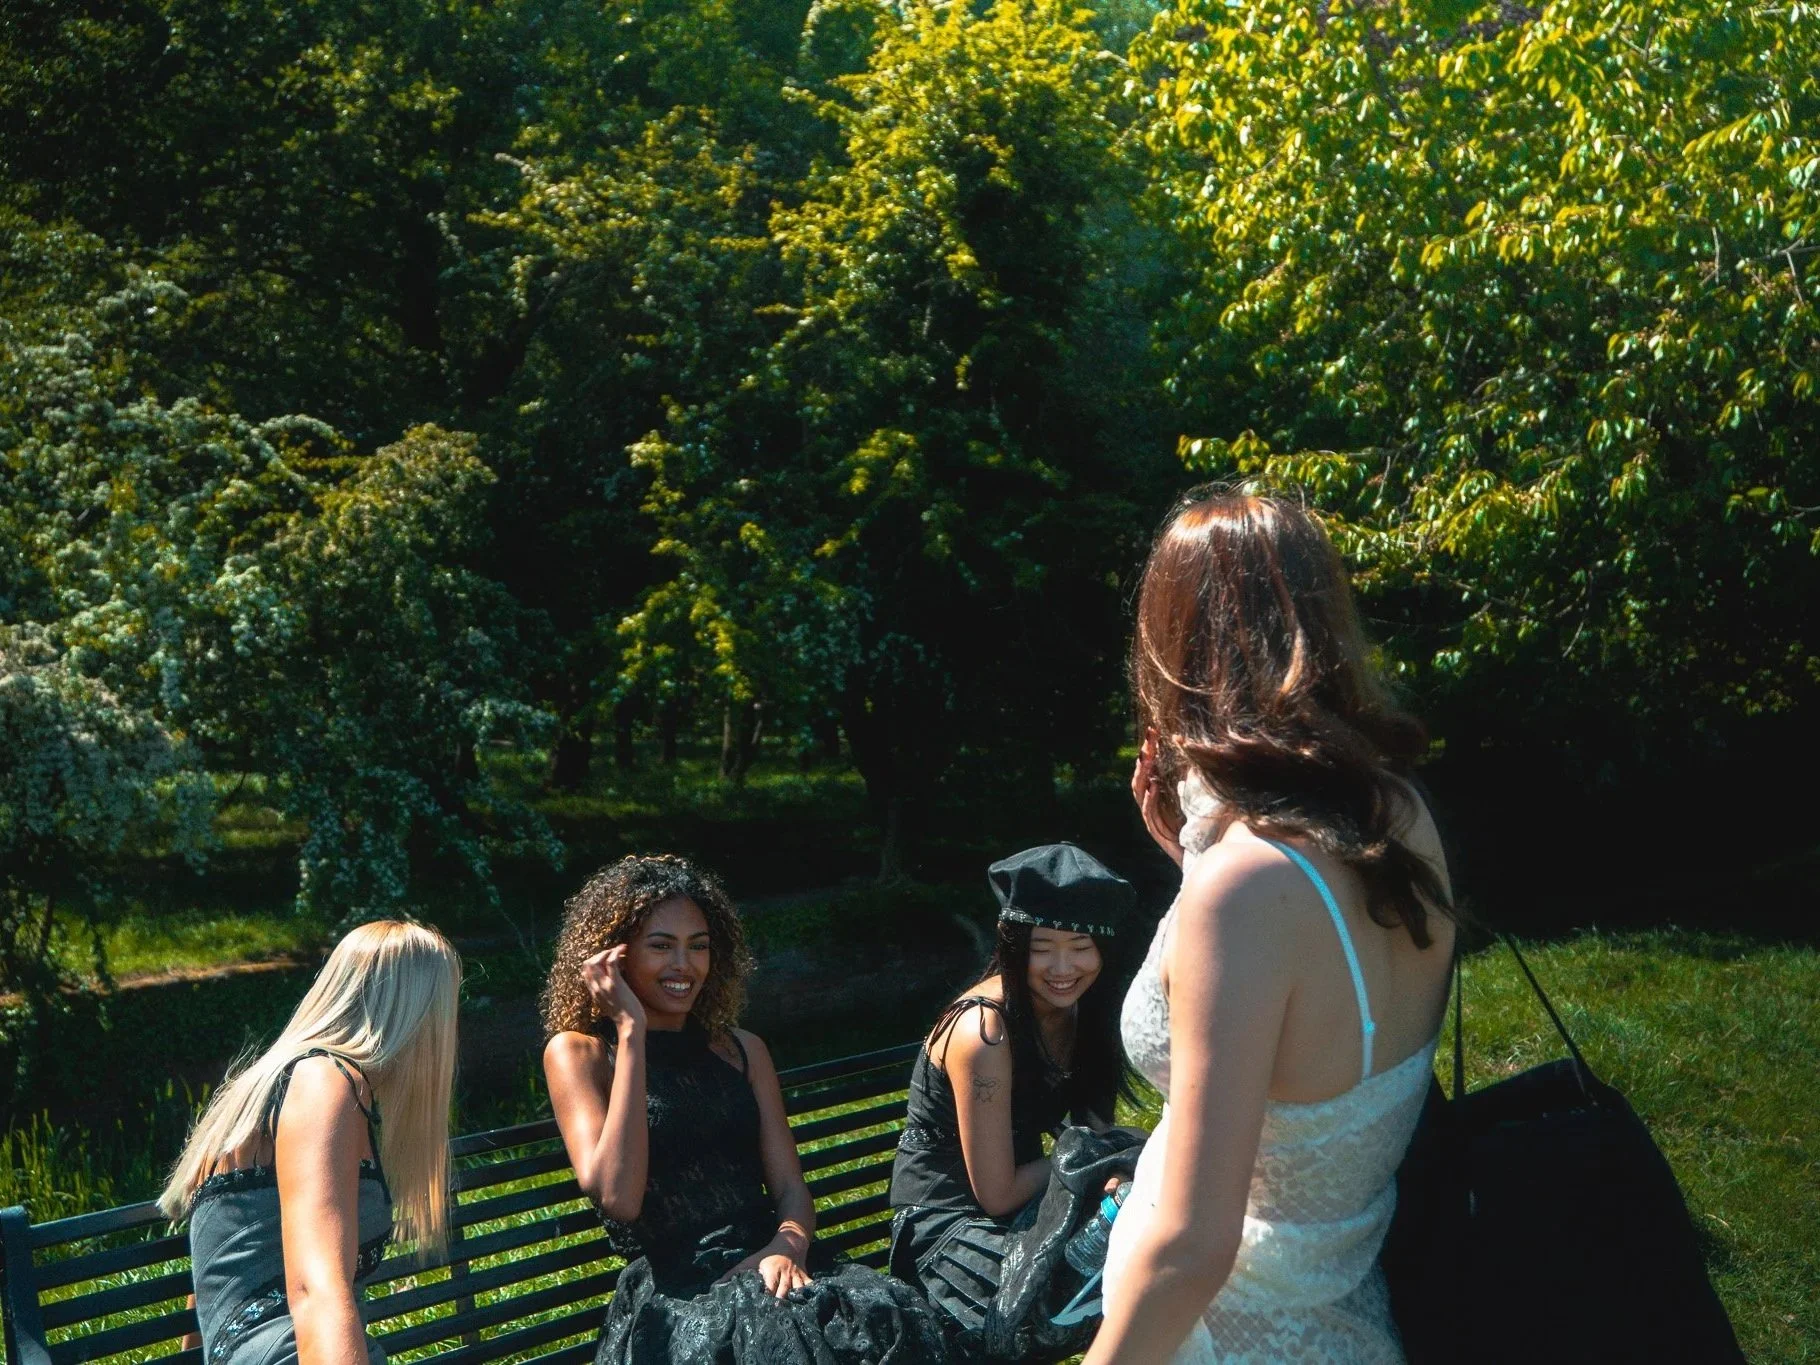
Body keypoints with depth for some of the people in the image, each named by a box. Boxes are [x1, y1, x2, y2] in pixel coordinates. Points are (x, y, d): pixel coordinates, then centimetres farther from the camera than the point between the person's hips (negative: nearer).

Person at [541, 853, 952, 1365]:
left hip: (764, 1265, 5)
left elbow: (789, 1186, 11)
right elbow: (618, 1198, -13)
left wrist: (788, 1246, -13)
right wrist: (631, 1033, -12)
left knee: (893, 1317, -27)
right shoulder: (576, 1052, 3)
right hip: (670, 1289, -5)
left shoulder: (742, 1049, 17)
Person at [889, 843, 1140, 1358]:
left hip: (1027, 1201, 7)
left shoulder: (1075, 1007, -3)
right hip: (949, 1222, -7)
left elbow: (1094, 1127, 6)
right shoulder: (984, 1032, -24)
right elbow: (996, 1196, -21)